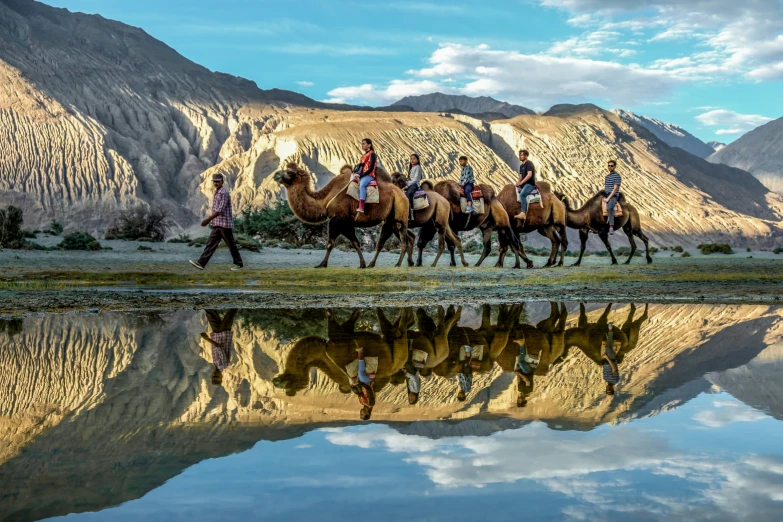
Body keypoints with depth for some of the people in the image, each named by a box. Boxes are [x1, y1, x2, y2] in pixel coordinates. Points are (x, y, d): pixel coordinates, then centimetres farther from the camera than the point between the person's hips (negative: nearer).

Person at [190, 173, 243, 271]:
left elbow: (220, 210, -23)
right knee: (211, 244, 0)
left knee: (231, 245, 2)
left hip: (225, 224, -9)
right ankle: (201, 263, -7)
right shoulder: (217, 192, 15)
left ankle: (239, 264, 14)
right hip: (217, 225, 9)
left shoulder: (224, 193, -15)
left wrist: (208, 219, -26)